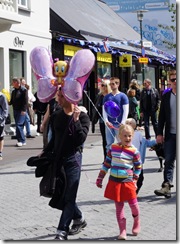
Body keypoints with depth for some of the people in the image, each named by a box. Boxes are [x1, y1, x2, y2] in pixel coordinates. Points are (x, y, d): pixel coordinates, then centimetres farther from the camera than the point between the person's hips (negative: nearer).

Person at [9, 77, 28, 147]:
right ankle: (22, 140, 15)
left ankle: (21, 141, -9)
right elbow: (12, 101, 19)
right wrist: (9, 103, -3)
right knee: (19, 126, 9)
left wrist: (24, 110, -20)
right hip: (15, 110, 8)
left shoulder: (23, 90, -8)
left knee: (19, 125, -13)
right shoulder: (13, 91, 15)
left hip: (21, 111, -8)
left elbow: (25, 101, -14)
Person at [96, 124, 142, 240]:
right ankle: (122, 231, 9)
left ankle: (137, 223, 33)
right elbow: (106, 163, 11)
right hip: (114, 181, 2)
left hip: (127, 182, -2)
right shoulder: (113, 147, 3)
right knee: (119, 206, 4)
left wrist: (134, 180, 2)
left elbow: (138, 167, 5)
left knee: (133, 203, 5)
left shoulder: (134, 151, -4)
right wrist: (100, 177, 12)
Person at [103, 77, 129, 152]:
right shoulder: (107, 97, 11)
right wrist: (106, 121, -6)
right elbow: (104, 110, 8)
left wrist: (122, 123, -11)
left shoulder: (123, 96, 1)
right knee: (109, 143, 6)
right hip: (109, 124, 3)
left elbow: (126, 110, -3)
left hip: (119, 124, -3)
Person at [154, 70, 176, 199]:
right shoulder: (166, 96, 7)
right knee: (169, 160, -1)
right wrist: (160, 133, 3)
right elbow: (162, 116, 8)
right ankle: (167, 186, -3)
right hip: (170, 134, 2)